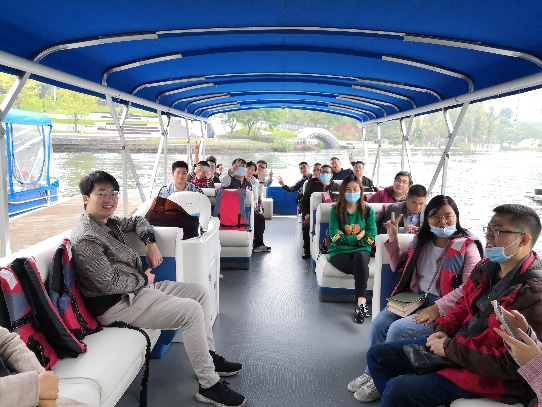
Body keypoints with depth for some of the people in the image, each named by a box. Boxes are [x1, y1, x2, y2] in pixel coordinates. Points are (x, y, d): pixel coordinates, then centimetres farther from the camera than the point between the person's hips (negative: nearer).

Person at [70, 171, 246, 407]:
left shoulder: (108, 221, 9)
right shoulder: (86, 239, -20)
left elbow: (137, 221, 27)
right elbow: (109, 284, -24)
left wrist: (150, 242, 7)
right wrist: (144, 278, -9)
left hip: (138, 288, 10)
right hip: (117, 305, -10)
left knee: (200, 292, 8)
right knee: (192, 310, -21)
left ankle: (209, 355, 18)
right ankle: (209, 385, -12)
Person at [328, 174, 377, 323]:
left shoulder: (367, 211, 6)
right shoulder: (336, 210, 1)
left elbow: (371, 238, -2)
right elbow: (335, 237, -8)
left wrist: (345, 237, -7)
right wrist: (358, 237, -10)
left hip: (360, 250, 1)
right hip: (339, 252, -1)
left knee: (361, 257, -35)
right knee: (361, 269, -31)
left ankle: (360, 305, -36)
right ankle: (363, 303, -20)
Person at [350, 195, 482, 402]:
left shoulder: (467, 247, -8)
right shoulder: (421, 241, 10)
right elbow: (399, 267, 20)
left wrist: (437, 308, -23)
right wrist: (392, 239, 7)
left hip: (445, 309, -6)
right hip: (417, 299, 6)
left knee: (398, 329, -22)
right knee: (380, 321, -12)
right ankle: (371, 373, 6)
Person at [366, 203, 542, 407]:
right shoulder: (486, 268, 3)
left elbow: (511, 364, -26)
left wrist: (450, 348, -19)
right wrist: (443, 331, -2)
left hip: (487, 374, -8)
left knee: (398, 390, -21)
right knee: (377, 354, 6)